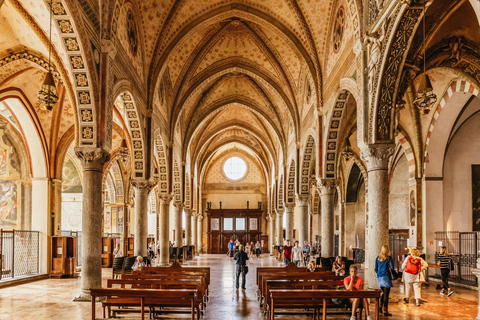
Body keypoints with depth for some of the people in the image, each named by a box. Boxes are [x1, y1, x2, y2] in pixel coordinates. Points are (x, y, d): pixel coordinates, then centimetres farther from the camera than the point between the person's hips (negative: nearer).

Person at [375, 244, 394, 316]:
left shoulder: (378, 258, 8)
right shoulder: (388, 258, -6)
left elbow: (376, 269, 10)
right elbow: (392, 267, -12)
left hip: (379, 277, 5)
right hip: (386, 277, -5)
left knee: (383, 292, 22)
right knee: (386, 294, -1)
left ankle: (380, 307, 18)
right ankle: (385, 311, 0)